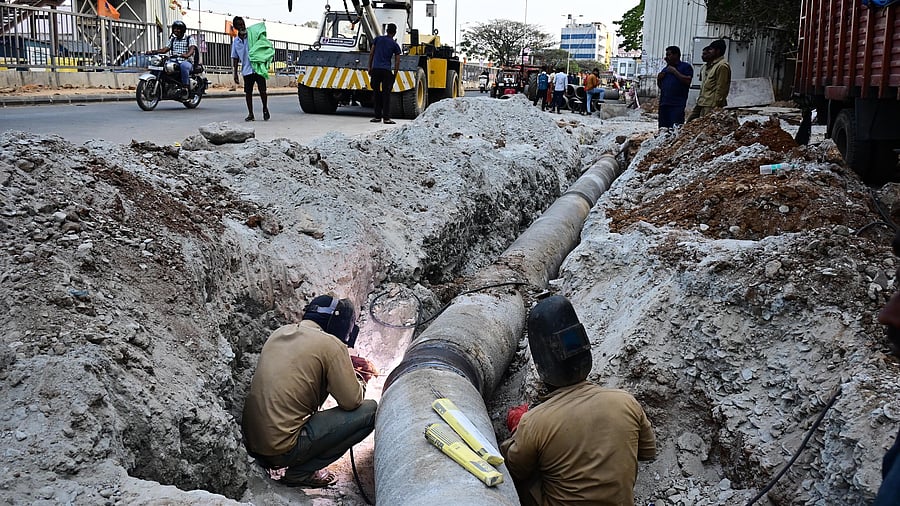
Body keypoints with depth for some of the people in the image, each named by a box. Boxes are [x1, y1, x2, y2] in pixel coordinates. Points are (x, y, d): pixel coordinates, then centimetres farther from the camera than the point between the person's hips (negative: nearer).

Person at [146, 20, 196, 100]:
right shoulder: (172, 40, 23)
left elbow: (191, 49, -14)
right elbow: (165, 49, 10)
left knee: (184, 66, -42)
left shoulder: (190, 39, 5)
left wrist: (185, 55, -37)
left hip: (187, 62, -6)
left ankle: (185, 88, -37)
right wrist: (153, 51, -8)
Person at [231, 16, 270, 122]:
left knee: (262, 90, -3)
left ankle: (265, 109, 19)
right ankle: (250, 114, 13)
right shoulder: (235, 41, 10)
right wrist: (235, 73, 8)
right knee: (248, 92, 4)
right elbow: (235, 58, 13)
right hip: (246, 70, 3)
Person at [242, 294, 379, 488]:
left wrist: (348, 364, 21)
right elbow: (352, 401, -8)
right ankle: (299, 472, 1)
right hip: (280, 450, -8)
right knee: (369, 410, -3)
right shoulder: (330, 345, -12)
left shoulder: (280, 332, 9)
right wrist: (359, 378, 13)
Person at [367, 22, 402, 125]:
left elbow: (371, 54, 9)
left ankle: (377, 116, 11)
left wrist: (370, 67, 15)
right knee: (386, 94, -1)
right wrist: (395, 75, 6)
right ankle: (386, 118, -6)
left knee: (377, 93, 10)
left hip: (375, 69, 2)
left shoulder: (378, 39, 9)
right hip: (386, 70, -2)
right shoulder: (395, 45, 5)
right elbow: (397, 62, 1)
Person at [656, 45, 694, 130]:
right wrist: (659, 78, 8)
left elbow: (687, 81, -12)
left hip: (677, 105, -7)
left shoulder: (686, 66, 4)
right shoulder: (665, 69, 24)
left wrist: (675, 71, -8)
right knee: (662, 128, 3)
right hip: (664, 103, 7)